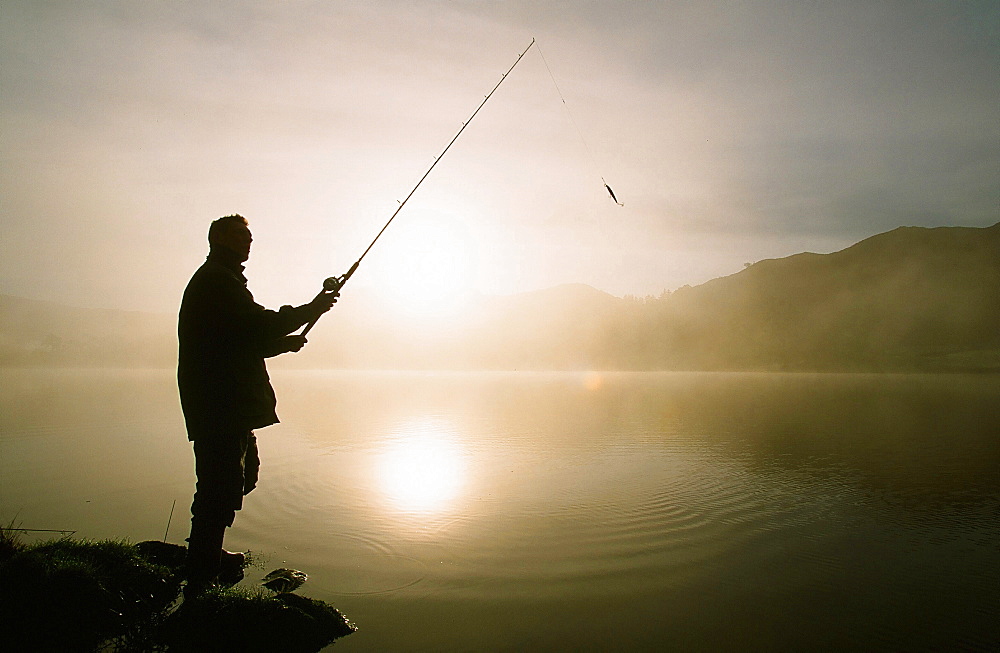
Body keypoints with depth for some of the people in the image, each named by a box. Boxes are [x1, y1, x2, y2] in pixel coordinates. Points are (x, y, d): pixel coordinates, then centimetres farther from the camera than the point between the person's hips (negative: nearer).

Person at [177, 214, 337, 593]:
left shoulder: (222, 281, 26)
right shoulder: (217, 281, -9)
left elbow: (244, 340, 27)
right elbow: (257, 324, -20)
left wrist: (283, 343, 15)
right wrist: (310, 310, -12)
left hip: (230, 407, 11)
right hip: (221, 406, -11)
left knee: (243, 472, 20)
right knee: (222, 484, -9)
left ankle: (207, 552, 33)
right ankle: (202, 575, -2)